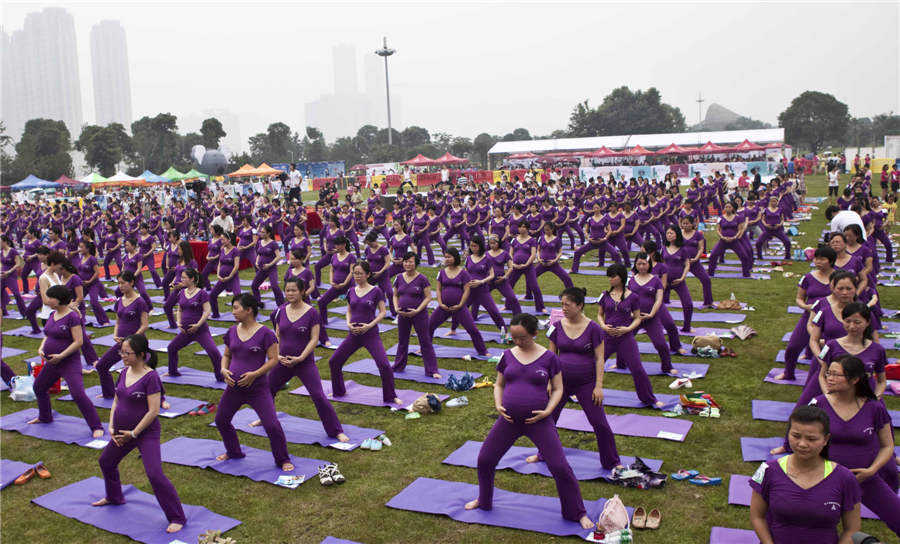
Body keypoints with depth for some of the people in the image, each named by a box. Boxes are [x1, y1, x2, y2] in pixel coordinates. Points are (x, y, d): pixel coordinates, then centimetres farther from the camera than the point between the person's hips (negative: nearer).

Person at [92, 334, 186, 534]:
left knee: (155, 475, -16)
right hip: (123, 433, 9)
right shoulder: (124, 373, 2)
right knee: (106, 461, 27)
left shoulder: (150, 377, -21)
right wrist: (111, 426, -1)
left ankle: (177, 517, -5)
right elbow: (116, 401, 11)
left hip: (146, 433, -9)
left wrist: (134, 433, -17)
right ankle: (114, 497, 55)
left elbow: (153, 411, -22)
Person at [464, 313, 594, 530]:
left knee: (560, 467, -5)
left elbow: (557, 389, 0)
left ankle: (577, 513, 16)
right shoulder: (508, 356, 2)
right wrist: (498, 405, -5)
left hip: (539, 421, -3)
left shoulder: (548, 357, -6)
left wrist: (547, 411, -15)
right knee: (485, 459, 11)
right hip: (509, 419, 4)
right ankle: (483, 501, 38)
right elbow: (499, 385, 13)